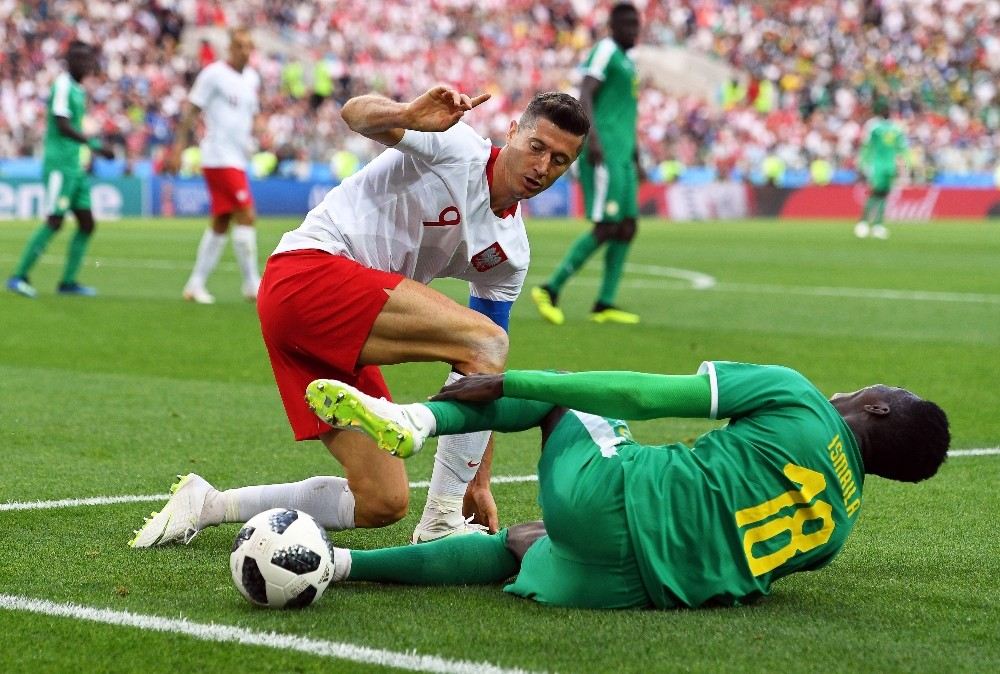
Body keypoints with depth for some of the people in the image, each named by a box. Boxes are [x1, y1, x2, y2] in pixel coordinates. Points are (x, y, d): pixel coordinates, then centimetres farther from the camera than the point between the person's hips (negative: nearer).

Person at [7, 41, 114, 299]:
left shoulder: (78, 90, 16)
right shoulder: (62, 85, -11)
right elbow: (63, 126, -20)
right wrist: (96, 145, -21)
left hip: (75, 168, 9)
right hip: (59, 166, -9)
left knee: (87, 223, 5)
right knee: (54, 222, -12)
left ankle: (68, 282, 10)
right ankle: (19, 276, -6)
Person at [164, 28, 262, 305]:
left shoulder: (252, 78, 14)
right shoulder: (214, 74, -8)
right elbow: (191, 109, -8)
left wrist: (251, 140, 9)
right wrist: (178, 148, -13)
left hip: (237, 158, 8)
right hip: (220, 157, -8)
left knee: (221, 223, 9)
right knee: (246, 216, -12)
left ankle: (196, 284, 15)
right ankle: (251, 283, -6)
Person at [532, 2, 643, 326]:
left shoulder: (626, 59, 23)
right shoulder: (605, 51, -7)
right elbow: (585, 95, -18)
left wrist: (635, 154, 28)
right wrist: (592, 137, -30)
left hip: (621, 155, 10)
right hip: (602, 152, -10)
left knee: (627, 228, 4)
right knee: (606, 228, -13)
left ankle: (604, 305, 6)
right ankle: (550, 290, -7)